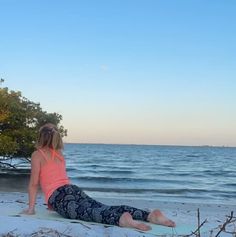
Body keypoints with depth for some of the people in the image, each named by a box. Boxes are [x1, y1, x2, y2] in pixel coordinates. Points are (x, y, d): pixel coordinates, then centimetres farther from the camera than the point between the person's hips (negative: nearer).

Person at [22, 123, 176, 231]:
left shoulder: (37, 155, 8)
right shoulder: (59, 154, 29)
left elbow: (34, 183, 3)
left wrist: (31, 208, 9)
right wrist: (53, 203, 47)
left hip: (60, 196, -6)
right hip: (74, 189, 6)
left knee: (86, 213, -29)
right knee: (103, 208, -9)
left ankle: (121, 219, -60)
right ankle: (150, 215, -26)